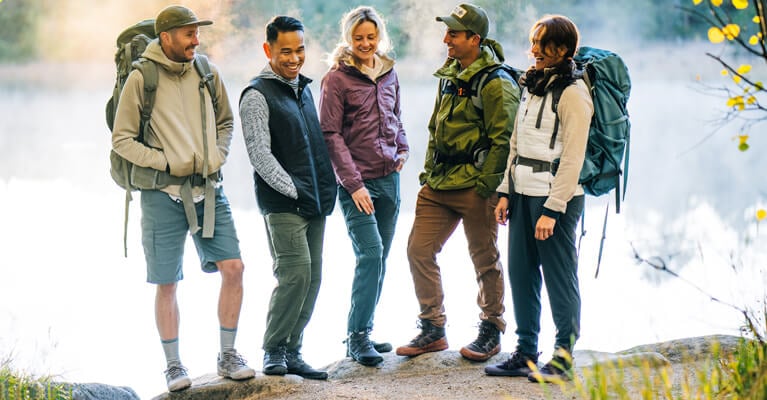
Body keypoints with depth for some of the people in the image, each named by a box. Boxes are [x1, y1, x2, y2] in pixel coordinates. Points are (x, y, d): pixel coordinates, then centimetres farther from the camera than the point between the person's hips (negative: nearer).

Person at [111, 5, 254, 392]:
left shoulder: (207, 72, 5)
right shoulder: (141, 79, -8)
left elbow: (225, 121, 20)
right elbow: (122, 139, -4)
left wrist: (218, 155, 2)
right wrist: (165, 162, -12)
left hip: (209, 188, 4)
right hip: (163, 192, -4)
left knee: (233, 267, -3)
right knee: (167, 283, 2)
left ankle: (228, 355, 11)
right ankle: (173, 364, 15)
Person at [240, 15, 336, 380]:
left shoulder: (303, 88, 18)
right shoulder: (258, 96, -7)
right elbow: (260, 155, -13)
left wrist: (329, 184, 15)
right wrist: (294, 191, -16)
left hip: (314, 201, 8)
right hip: (282, 203, -8)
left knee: (312, 277, 6)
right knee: (295, 273, -15)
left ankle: (291, 352, 14)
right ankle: (273, 351, -2)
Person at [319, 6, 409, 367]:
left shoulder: (389, 73, 11)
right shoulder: (337, 79, -6)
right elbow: (331, 135, -10)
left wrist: (402, 149, 6)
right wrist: (353, 184, -15)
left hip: (389, 178, 6)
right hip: (356, 182, -6)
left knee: (379, 258, 7)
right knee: (371, 253, -15)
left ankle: (362, 333, 16)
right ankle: (357, 336, -7)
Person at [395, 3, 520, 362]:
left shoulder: (496, 83, -13)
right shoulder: (450, 75, 14)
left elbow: (503, 140, -15)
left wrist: (486, 186, -18)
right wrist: (428, 172, 17)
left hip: (475, 186, -8)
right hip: (439, 184, 8)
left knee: (485, 259, 4)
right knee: (419, 250, 4)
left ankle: (491, 331, 20)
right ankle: (432, 329, 16)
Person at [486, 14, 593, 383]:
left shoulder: (572, 94, -12)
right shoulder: (533, 85, 14)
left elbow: (572, 159, -16)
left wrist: (552, 210, -18)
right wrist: (506, 193, 13)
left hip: (555, 199, -8)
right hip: (523, 195, 8)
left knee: (560, 279, -1)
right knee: (521, 273, 10)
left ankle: (563, 359, 8)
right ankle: (525, 355, 19)